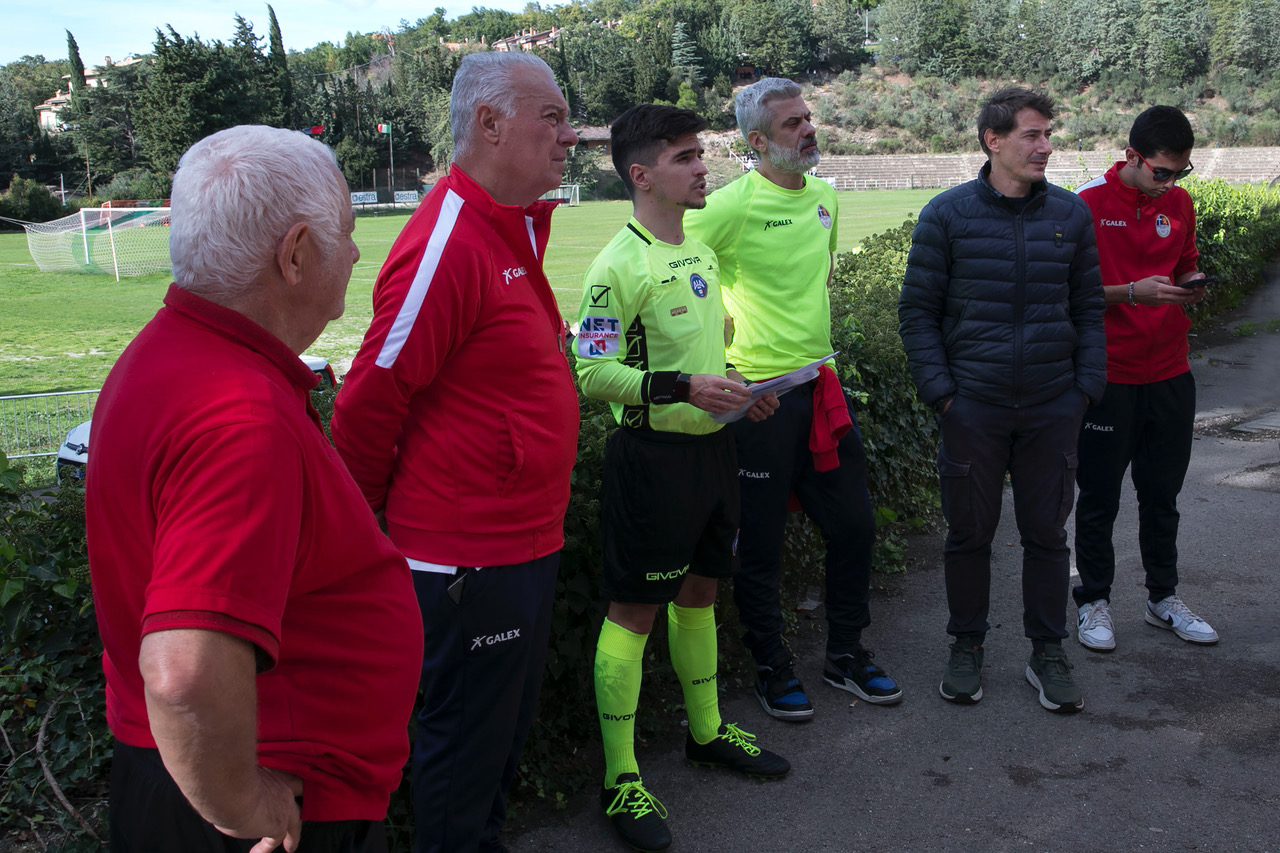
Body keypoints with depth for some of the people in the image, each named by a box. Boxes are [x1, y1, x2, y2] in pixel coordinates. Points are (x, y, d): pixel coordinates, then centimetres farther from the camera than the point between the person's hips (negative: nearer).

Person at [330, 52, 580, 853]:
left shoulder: (513, 230, 9)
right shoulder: (447, 244, -22)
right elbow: (370, 402, -19)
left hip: (526, 540, 9)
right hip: (468, 558, -9)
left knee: (506, 730, 23)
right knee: (466, 745, 8)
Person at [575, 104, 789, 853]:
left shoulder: (702, 253, 12)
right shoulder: (620, 265, -15)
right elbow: (593, 372, -19)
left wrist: (737, 389, 7)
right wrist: (684, 387, -26)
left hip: (712, 446, 8)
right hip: (653, 454, -8)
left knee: (700, 590, 20)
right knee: (634, 611, -1)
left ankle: (707, 730, 38)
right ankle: (621, 779, 11)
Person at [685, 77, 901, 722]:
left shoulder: (824, 197, 10)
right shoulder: (733, 204, -13)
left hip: (819, 383, 7)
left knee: (854, 524, 13)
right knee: (760, 541, 5)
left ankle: (846, 654, 31)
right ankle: (771, 666, 23)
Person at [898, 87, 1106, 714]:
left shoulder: (1071, 213, 5)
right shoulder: (947, 214, -3)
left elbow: (1088, 308, 10)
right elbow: (917, 310, -1)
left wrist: (1087, 385, 1)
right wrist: (940, 391, -8)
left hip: (1053, 408, 2)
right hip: (973, 406, -2)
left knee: (1047, 532, 10)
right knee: (969, 532, 8)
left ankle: (1048, 653, 24)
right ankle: (967, 646, 25)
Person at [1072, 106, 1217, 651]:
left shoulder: (1179, 203, 7)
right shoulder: (1087, 203, -10)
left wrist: (1191, 286, -4)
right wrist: (1133, 292, -22)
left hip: (1170, 372, 5)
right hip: (1109, 375, -5)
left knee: (1162, 492, 14)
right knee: (1100, 495, 6)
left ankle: (1163, 599, 29)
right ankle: (1094, 601, 20)